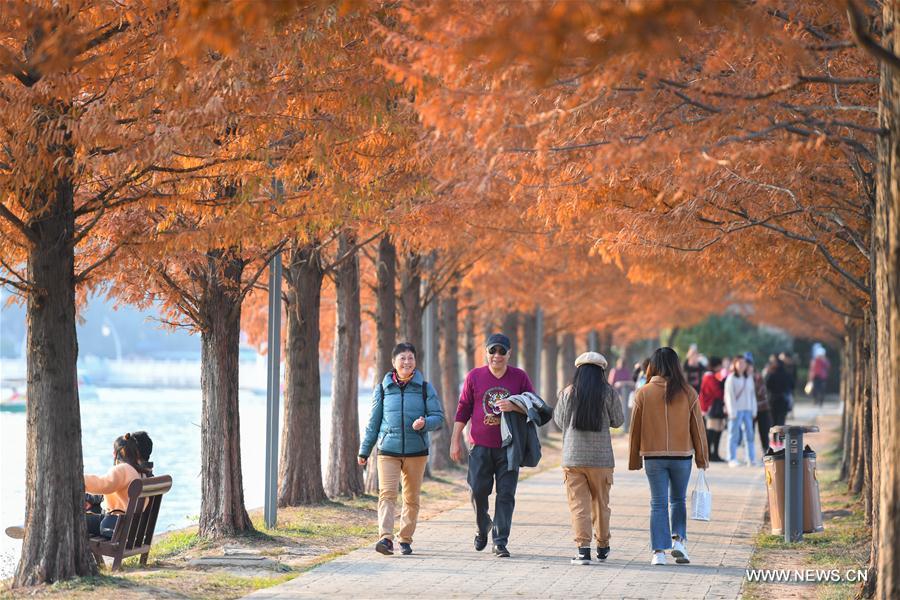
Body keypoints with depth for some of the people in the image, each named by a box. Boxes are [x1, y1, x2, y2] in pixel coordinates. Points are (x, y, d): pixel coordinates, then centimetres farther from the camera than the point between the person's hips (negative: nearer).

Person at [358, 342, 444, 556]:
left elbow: (438, 417, 5)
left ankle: (406, 539, 18)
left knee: (411, 498, 7)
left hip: (416, 452, 1)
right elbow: (373, 423, 13)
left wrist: (424, 423, -18)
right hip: (388, 451, -1)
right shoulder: (382, 389, 7)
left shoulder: (425, 388, 5)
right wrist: (364, 450, 13)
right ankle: (385, 538, -23)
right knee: (387, 494, -15)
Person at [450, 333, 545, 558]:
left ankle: (500, 541, 1)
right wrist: (455, 441, 7)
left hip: (509, 447, 0)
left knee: (506, 494, -3)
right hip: (480, 446, 0)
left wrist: (514, 407, -17)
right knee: (478, 490, -4)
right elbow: (463, 410, 10)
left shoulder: (520, 377, 4)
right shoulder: (474, 376, 5)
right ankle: (482, 527, 24)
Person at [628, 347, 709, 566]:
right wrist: (702, 458, 11)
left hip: (653, 457, 0)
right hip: (682, 456, 1)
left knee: (658, 503, 4)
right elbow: (697, 428, 2)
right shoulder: (688, 393, -3)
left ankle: (659, 552, -1)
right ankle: (678, 540, 1)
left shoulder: (644, 393, -4)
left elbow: (636, 429, 1)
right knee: (678, 500, 18)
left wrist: (634, 460, 11)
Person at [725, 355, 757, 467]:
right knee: (734, 435, -3)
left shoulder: (749, 378, 14)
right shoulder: (731, 378, -3)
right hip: (736, 410, -5)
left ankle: (751, 459, 4)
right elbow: (729, 396, -6)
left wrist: (754, 410, 9)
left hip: (747, 410, 5)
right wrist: (732, 411, -12)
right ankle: (732, 459, 0)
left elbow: (752, 395, 16)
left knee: (749, 434, 2)